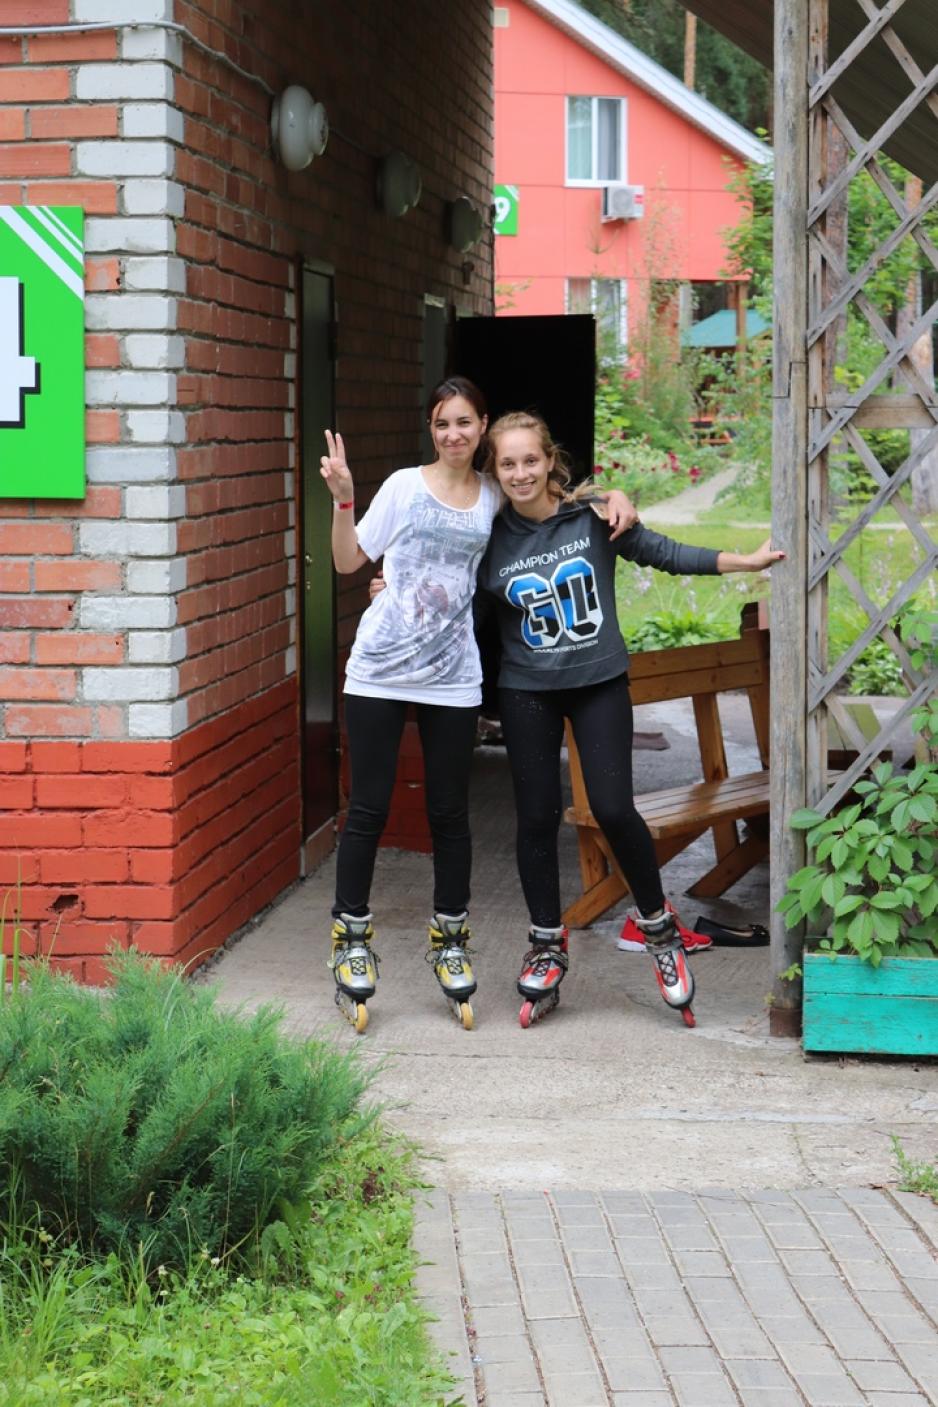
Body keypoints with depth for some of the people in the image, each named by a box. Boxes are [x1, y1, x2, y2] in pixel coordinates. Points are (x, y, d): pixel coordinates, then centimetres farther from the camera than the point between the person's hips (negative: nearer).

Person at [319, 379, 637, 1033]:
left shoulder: (494, 495, 8)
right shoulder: (405, 486, 2)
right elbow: (348, 560, 3)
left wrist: (616, 497, 4)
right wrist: (343, 497, -12)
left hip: (453, 676, 2)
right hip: (380, 669, -2)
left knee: (450, 811, 7)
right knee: (369, 807, 1)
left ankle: (449, 941, 21)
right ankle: (352, 939, 13)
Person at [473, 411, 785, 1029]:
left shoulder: (592, 518, -8)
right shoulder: (492, 538, -4)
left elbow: (661, 552, 0)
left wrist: (745, 560, -1)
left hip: (600, 682, -2)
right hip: (527, 692, 2)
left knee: (614, 809, -10)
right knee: (537, 819, 5)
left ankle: (658, 924, 14)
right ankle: (547, 946, 22)